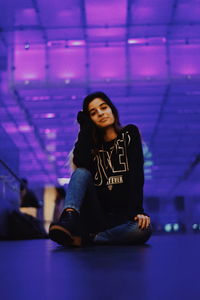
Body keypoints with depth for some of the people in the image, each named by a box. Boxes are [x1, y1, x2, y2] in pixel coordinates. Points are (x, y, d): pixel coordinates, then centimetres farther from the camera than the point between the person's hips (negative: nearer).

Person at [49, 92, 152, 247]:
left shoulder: (129, 134, 7)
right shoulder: (91, 143, 13)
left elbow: (136, 174, -8)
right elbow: (80, 163, -13)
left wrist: (137, 210, -22)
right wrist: (85, 128, -3)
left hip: (123, 215, -1)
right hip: (97, 215, 2)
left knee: (143, 229, -34)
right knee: (82, 173, -22)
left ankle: (83, 239, -31)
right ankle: (69, 219, -45)